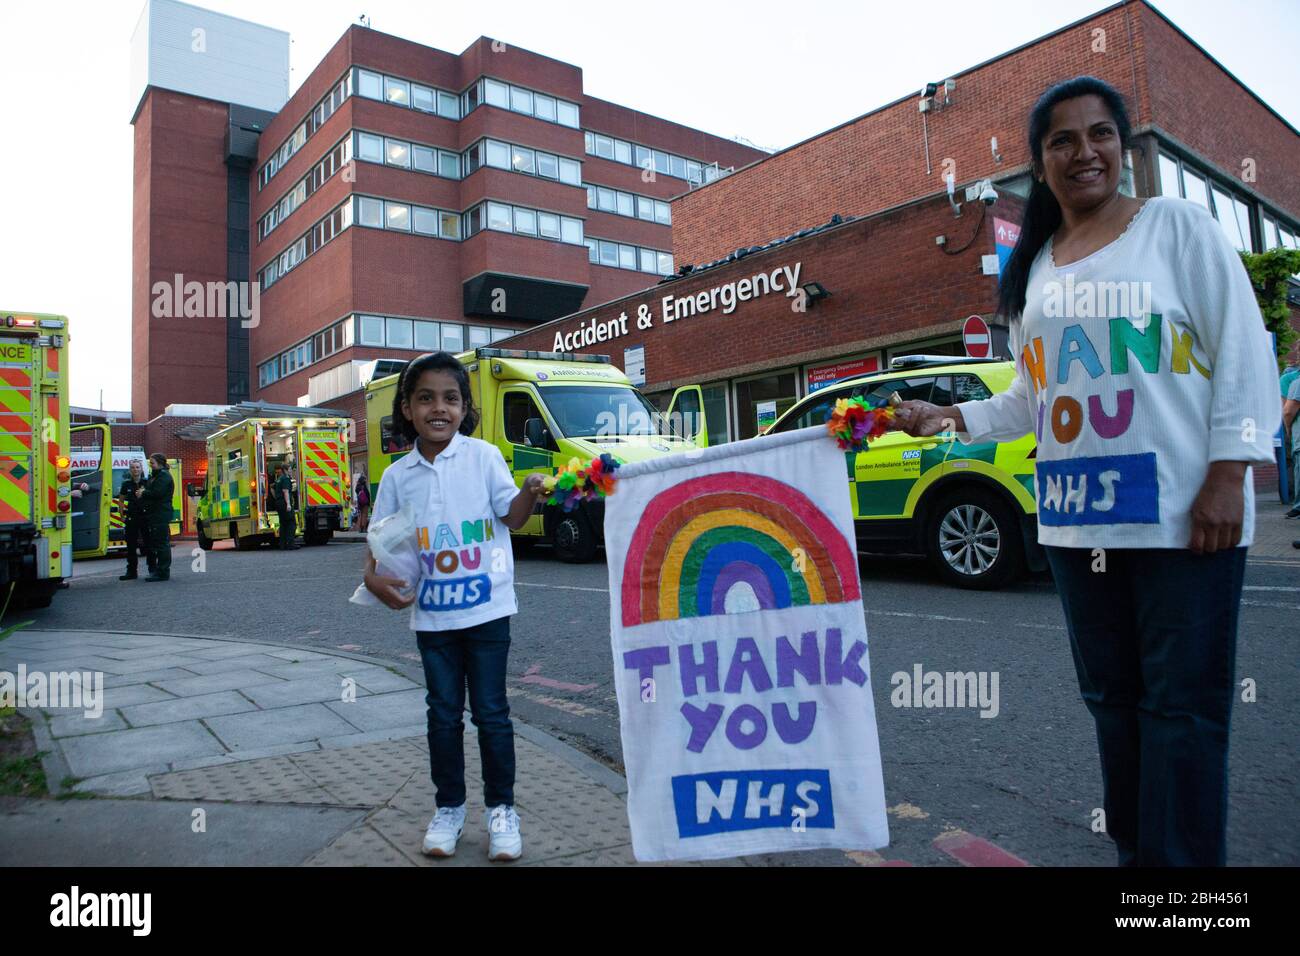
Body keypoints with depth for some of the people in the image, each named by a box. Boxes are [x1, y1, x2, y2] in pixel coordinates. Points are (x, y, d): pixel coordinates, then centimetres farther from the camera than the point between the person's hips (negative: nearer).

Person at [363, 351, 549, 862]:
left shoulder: (483, 455, -4)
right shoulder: (397, 475, 3)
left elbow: (510, 515, -7)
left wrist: (530, 492, -28)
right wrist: (373, 576, -11)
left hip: (486, 608, -3)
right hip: (431, 614, 3)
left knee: (491, 711, 6)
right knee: (444, 713, 14)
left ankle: (501, 809, 23)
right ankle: (449, 807, 30)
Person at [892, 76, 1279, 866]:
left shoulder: (1178, 225, 2)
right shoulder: (1031, 269, 15)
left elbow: (1243, 350, -4)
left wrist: (1228, 474, -12)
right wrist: (953, 418, 5)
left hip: (1182, 513, -5)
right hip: (1076, 518, 5)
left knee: (1181, 705, -1)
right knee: (1112, 697, 13)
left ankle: (1184, 858, 14)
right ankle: (1135, 850, 27)